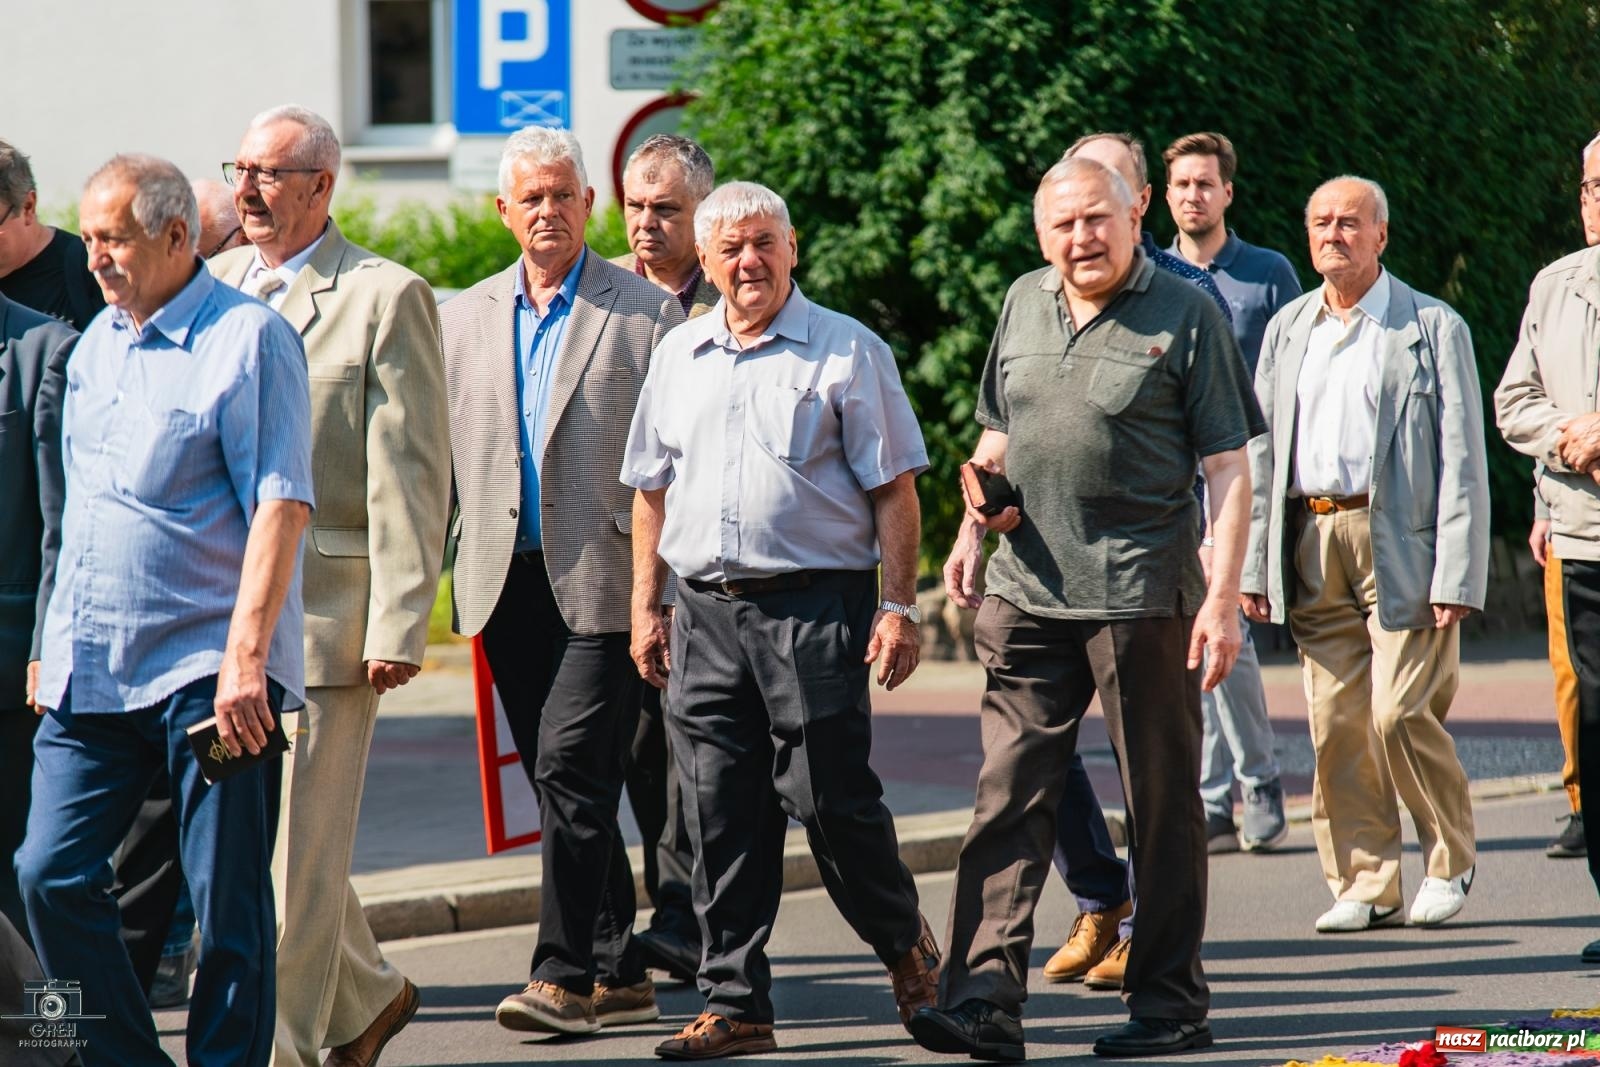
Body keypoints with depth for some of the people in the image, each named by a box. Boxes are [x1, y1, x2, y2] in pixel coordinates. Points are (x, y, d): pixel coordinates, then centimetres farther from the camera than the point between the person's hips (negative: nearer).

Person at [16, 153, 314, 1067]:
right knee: (51, 875, 1)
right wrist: (57, 647, 18)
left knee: (228, 905, -2)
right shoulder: (95, 346, 16)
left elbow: (281, 505, -14)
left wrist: (245, 658, -21)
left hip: (206, 671, -7)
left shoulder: (249, 339, -7)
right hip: (91, 673, 7)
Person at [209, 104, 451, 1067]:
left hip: (324, 603, -6)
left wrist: (398, 625, -14)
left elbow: (411, 476, -8)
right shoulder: (211, 289, 13)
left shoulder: (386, 298, -5)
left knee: (298, 841, -4)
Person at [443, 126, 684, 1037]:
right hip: (507, 582, 5)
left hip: (602, 580, -5)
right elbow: (447, 451, 17)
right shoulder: (466, 317, 15)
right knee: (563, 785, 7)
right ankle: (620, 975, 14)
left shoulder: (648, 312, 1)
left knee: (571, 772, -14)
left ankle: (566, 976, -13)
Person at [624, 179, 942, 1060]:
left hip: (814, 602, -4)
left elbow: (893, 490, -1)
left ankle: (904, 944, 21)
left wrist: (898, 607, -8)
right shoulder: (678, 357, 15)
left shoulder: (846, 351, 1)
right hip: (707, 613, 4)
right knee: (721, 817, 3)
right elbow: (653, 488, 20)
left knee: (829, 796, -5)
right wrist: (645, 606, 14)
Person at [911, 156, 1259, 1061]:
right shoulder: (1024, 305, 13)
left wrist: (1224, 596, -12)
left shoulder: (1186, 317, -3)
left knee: (1163, 805, 4)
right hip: (1029, 591, 5)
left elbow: (1230, 469, -5)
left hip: (1143, 595, -4)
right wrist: (975, 527, 10)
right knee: (1010, 797, -2)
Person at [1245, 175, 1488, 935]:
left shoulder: (1432, 328, 1)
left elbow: (1461, 460, -3)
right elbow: (1259, 452, 16)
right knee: (1335, 723, 1)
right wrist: (1252, 562, 7)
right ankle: (1362, 883, 9)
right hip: (1310, 542, 4)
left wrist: (1456, 577, -11)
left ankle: (1450, 861, 11)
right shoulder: (1286, 330, 15)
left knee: (1401, 714, -10)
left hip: (1399, 542, -4)